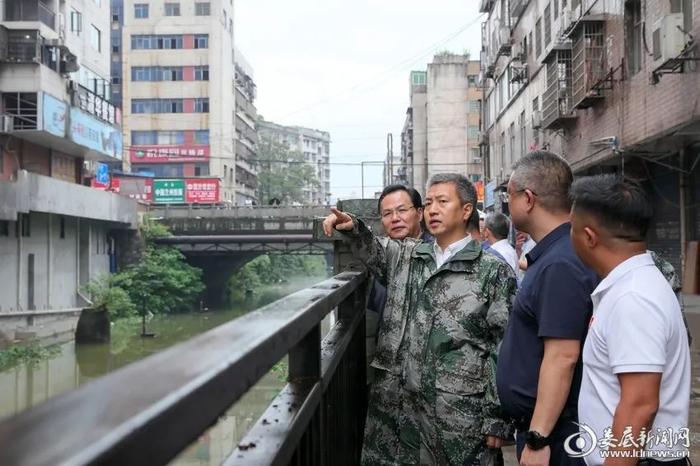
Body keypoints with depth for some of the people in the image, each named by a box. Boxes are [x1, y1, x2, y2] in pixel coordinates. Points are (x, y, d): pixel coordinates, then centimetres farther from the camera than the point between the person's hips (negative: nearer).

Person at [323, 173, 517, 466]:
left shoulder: (493, 272, -4)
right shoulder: (404, 257, 11)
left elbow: (506, 350, -5)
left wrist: (498, 419, -8)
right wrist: (352, 227, -2)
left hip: (460, 416, -4)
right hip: (394, 407, 4)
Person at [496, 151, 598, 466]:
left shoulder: (560, 265, -22)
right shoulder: (551, 255, 9)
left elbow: (562, 357, -25)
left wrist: (538, 439, -24)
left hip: (551, 430, -9)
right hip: (537, 424, 9)